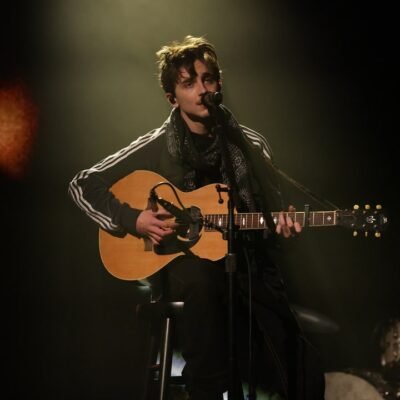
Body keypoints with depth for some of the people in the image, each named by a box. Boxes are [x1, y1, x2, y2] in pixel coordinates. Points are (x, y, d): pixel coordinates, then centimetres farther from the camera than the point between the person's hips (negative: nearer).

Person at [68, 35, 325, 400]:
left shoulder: (251, 145, 6)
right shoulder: (155, 148, -1)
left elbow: (272, 214, 14)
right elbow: (82, 185, 2)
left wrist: (281, 227, -9)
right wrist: (132, 220, -11)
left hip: (247, 267, 2)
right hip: (181, 265, -1)